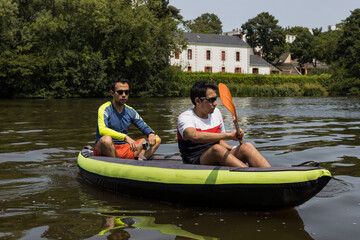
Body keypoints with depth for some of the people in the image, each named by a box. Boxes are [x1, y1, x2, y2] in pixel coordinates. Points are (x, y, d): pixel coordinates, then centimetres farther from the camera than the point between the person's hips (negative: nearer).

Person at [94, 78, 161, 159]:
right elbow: (102, 130, -26)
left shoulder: (130, 111, 9)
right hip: (105, 150, -6)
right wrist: (125, 137, -36)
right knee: (106, 139, -40)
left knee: (156, 139, -3)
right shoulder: (104, 109, -9)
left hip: (125, 149, 6)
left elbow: (144, 127, 12)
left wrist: (151, 134, -14)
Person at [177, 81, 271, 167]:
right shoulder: (185, 117, -9)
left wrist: (236, 151, 6)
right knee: (217, 149, -37)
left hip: (218, 161, 6)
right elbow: (194, 136, -32)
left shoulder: (216, 112, 15)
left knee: (247, 146, -19)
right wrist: (229, 135, -34)